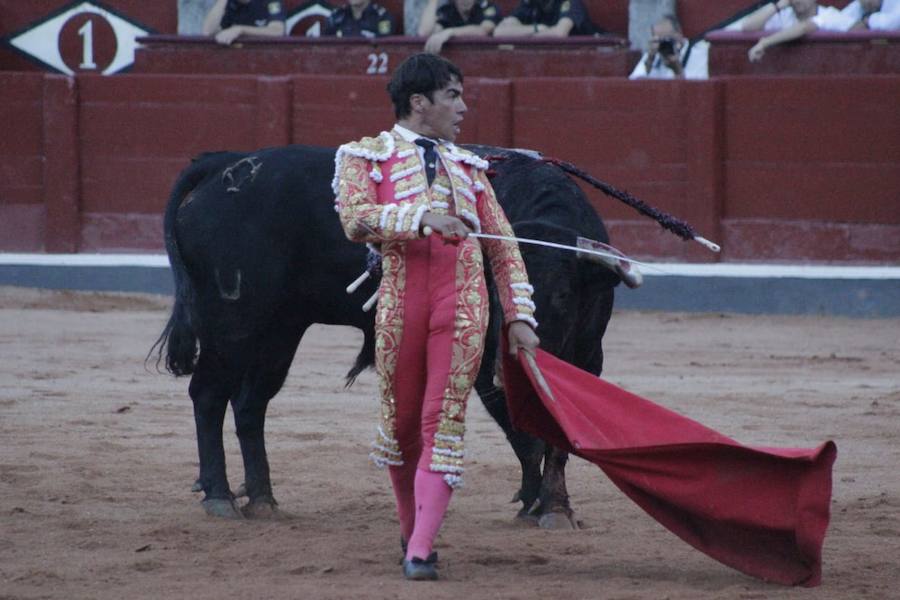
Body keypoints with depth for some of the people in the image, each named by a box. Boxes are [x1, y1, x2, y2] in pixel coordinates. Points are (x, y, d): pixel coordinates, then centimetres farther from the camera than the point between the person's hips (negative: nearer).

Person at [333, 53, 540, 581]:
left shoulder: (467, 167, 21)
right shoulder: (367, 157, 9)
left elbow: (503, 247, 20)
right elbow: (355, 219, -11)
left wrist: (519, 316, 10)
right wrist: (422, 216, -24)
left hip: (463, 305, 2)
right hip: (400, 303, -2)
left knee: (444, 423, -8)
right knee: (402, 419, 7)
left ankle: (420, 551, -13)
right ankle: (411, 531, 26)